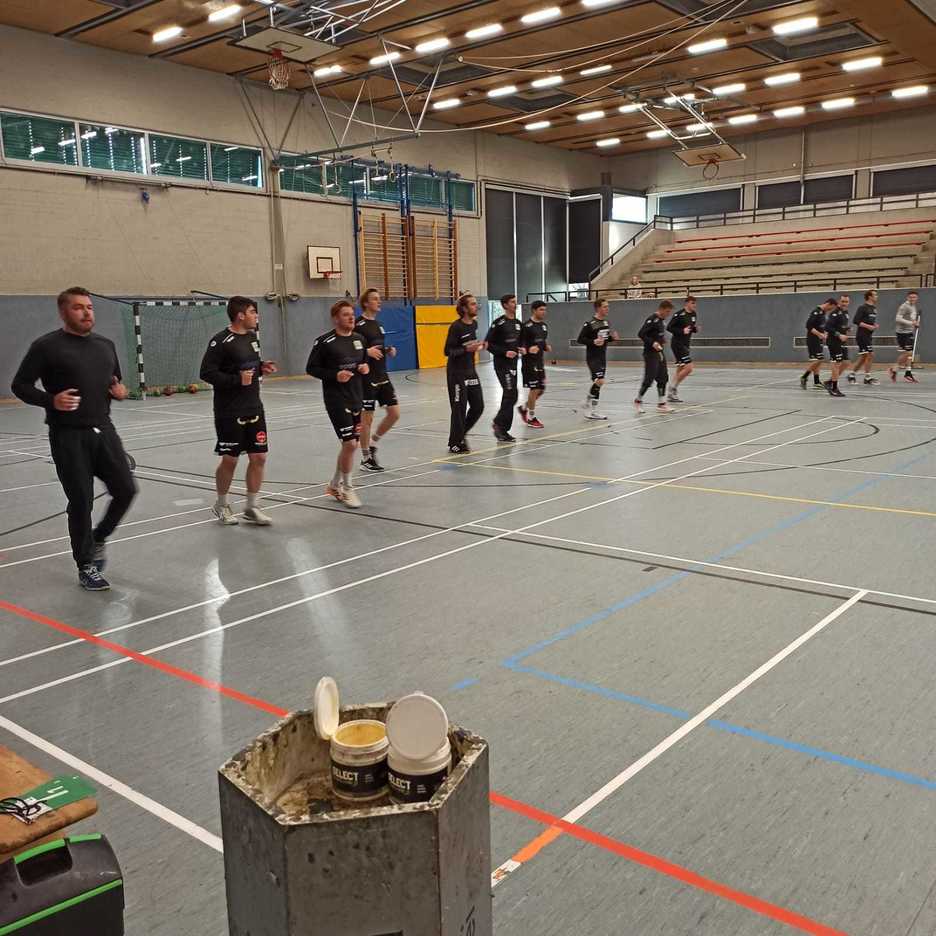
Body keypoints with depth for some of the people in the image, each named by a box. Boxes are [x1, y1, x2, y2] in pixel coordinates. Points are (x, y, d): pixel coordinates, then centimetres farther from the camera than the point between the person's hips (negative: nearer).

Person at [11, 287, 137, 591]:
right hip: (69, 437, -5)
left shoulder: (106, 345, 12)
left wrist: (120, 391, 0)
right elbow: (20, 385, -3)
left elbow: (116, 381, 24)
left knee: (126, 490, 1)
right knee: (81, 502, 0)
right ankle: (86, 567, 16)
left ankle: (97, 539, 29)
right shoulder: (47, 346, -5)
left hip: (104, 431, 5)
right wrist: (51, 400, -20)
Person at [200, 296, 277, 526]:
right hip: (229, 412, -7)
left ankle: (252, 507, 17)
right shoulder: (221, 341, -14)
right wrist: (237, 380, -22)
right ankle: (221, 505, 24)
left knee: (258, 456, 5)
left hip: (254, 408, 7)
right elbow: (207, 373, -17)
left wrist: (262, 368, 2)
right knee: (229, 459, 3)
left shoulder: (252, 336, 10)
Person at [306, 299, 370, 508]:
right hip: (336, 399, -7)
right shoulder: (325, 341, -10)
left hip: (356, 397, 7)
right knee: (350, 443, -11)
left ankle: (335, 485, 32)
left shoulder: (359, 339, 9)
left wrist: (366, 368, -1)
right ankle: (347, 489, 8)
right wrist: (335, 375, -19)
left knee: (350, 444, 13)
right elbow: (311, 368, -6)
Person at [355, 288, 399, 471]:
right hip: (367, 378, -8)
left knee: (394, 412, 3)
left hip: (382, 376, 8)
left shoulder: (378, 324, 14)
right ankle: (366, 458, 13)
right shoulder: (358, 324, -11)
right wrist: (367, 351, -25)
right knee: (367, 417, 0)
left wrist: (389, 350, 8)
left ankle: (373, 443, 22)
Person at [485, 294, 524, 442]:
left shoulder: (517, 323, 12)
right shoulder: (499, 323, -11)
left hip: (513, 364, 8)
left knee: (509, 396, 9)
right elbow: (488, 344, -12)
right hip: (502, 364, -8)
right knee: (511, 394, -13)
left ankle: (502, 429, 18)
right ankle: (499, 424, -2)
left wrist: (521, 349, 3)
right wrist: (504, 352, -20)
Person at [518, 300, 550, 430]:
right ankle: (531, 418, 8)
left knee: (541, 389, 10)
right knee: (534, 389, -5)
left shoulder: (544, 325, 12)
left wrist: (547, 347, 3)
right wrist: (528, 350, -31)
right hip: (529, 362, -8)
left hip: (540, 362, 8)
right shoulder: (527, 326, -13)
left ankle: (524, 409, 29)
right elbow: (519, 344, -14)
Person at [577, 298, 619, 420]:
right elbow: (580, 339, -13)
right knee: (599, 381, -19)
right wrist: (593, 342, -26)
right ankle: (588, 402, 2)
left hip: (602, 357, 8)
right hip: (593, 357, -8)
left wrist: (613, 337, 1)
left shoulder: (606, 322, 10)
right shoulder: (590, 323, -13)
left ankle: (593, 411, 15)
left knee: (598, 383, 9)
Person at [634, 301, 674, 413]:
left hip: (660, 353, 9)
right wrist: (652, 343, -29)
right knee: (649, 379, -6)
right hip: (651, 353, -9)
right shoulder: (652, 319, -15)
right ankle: (638, 401, 12)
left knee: (663, 378, 7)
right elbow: (641, 334, -22)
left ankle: (661, 404, 12)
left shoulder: (660, 320, 12)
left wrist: (662, 340, 11)